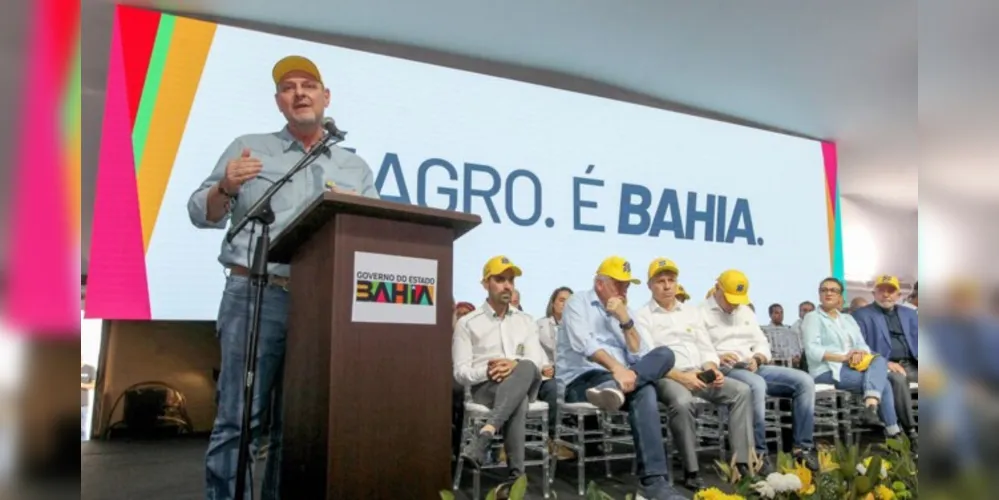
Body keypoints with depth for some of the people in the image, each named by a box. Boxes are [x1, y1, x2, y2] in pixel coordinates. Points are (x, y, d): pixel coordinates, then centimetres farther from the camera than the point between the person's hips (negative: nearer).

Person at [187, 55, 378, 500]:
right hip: (257, 296, -2)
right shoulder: (249, 148, 11)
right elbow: (202, 214, 7)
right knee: (240, 418, -5)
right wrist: (226, 187, -13)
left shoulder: (355, 168, 17)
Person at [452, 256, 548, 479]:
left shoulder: (526, 321, 19)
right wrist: (487, 371, -22)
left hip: (524, 384, 3)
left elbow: (536, 361, 5)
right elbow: (461, 372, 0)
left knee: (527, 368, -38)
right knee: (518, 403, -39)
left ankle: (484, 436, -48)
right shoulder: (467, 323, 7)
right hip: (485, 388, -2)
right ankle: (517, 474, -41)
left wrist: (516, 365, -20)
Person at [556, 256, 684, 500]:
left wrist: (625, 320, -4)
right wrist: (616, 368, -33)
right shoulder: (577, 303, 4)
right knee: (644, 392, -33)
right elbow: (585, 344, -17)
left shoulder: (625, 311, 21)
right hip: (581, 381, -6)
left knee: (664, 354, -26)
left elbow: (640, 357, 7)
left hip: (620, 377, 6)